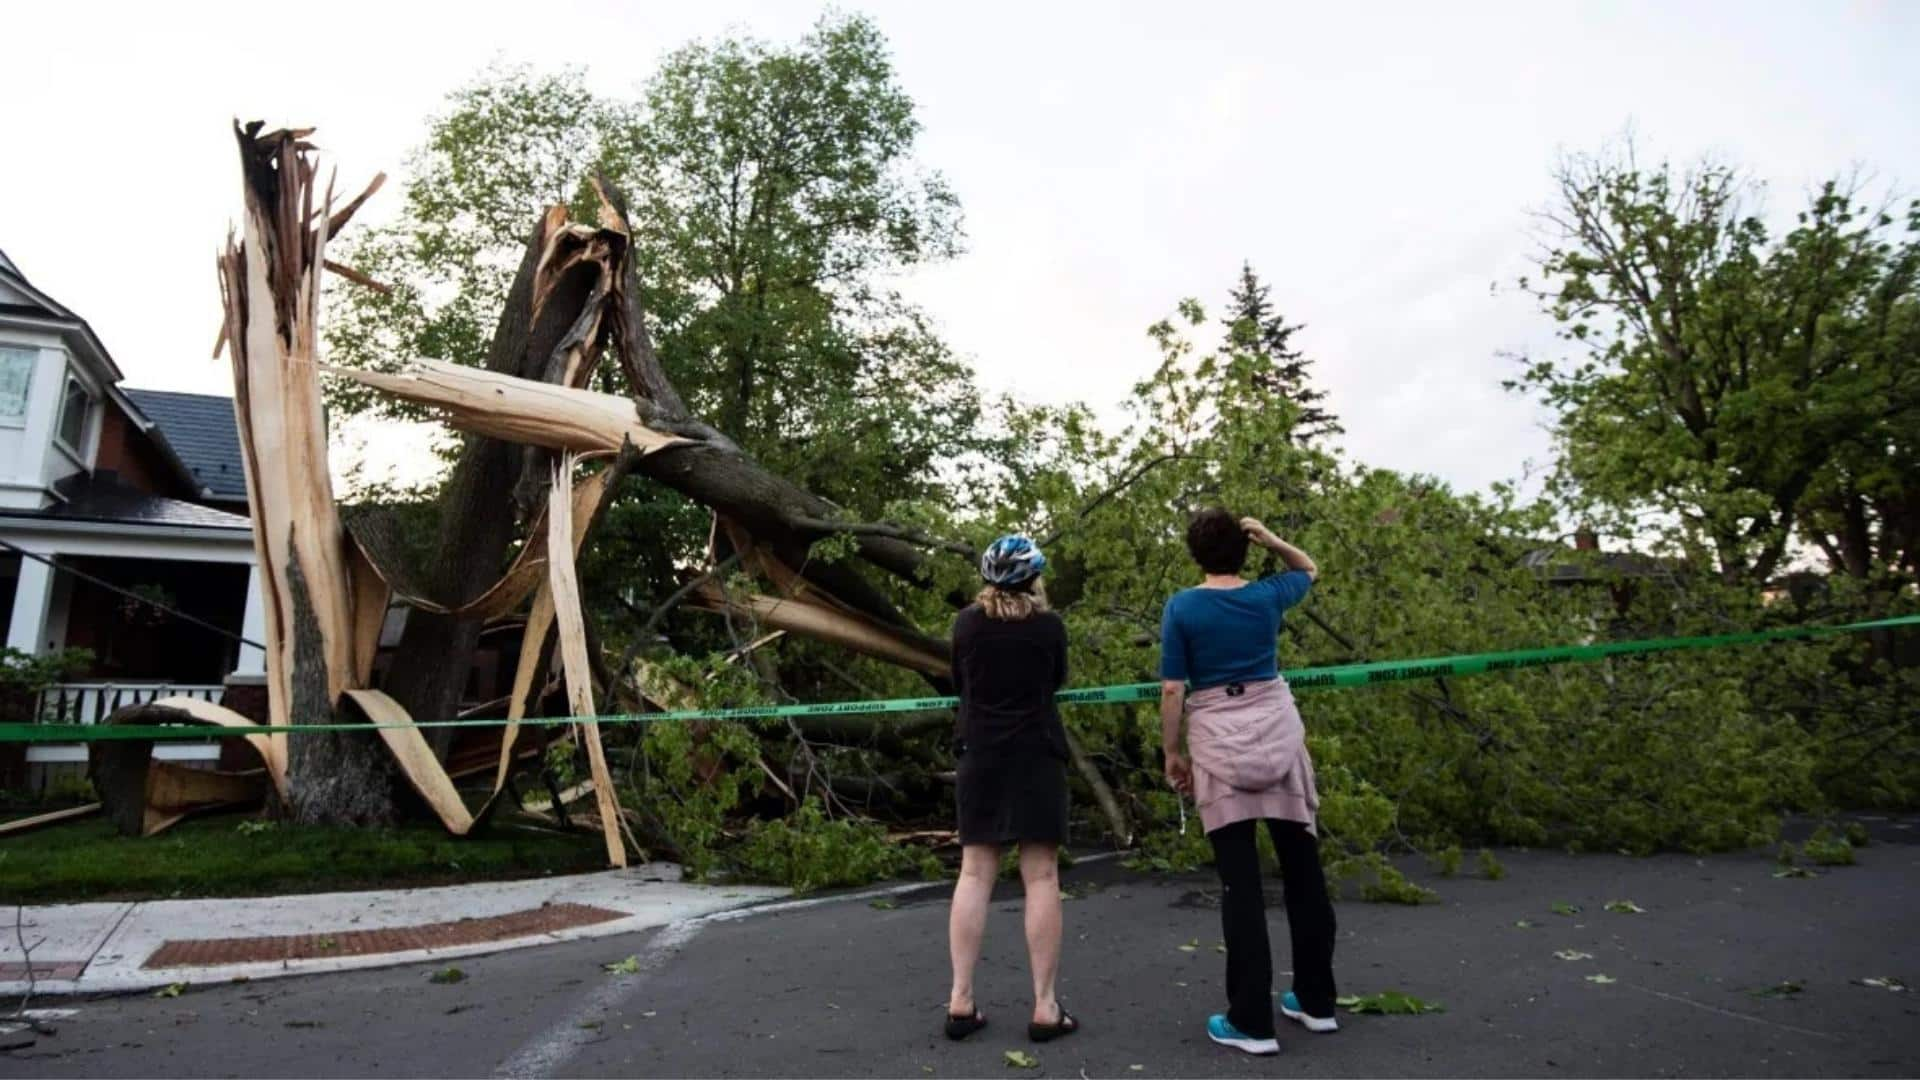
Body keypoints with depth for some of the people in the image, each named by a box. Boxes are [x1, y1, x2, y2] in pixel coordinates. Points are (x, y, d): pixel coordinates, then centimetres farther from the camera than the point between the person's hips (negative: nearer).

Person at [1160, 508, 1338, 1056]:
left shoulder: (1182, 607, -5)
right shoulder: (1267, 596, 3)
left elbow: (1173, 690, -7)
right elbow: (1309, 569, 25)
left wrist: (1171, 752, 3)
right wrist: (1272, 541, 10)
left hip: (1217, 741, -2)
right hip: (1278, 730, 3)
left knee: (1240, 879, 0)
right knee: (1302, 866, 13)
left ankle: (1251, 1021, 5)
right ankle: (1316, 1000, 25)